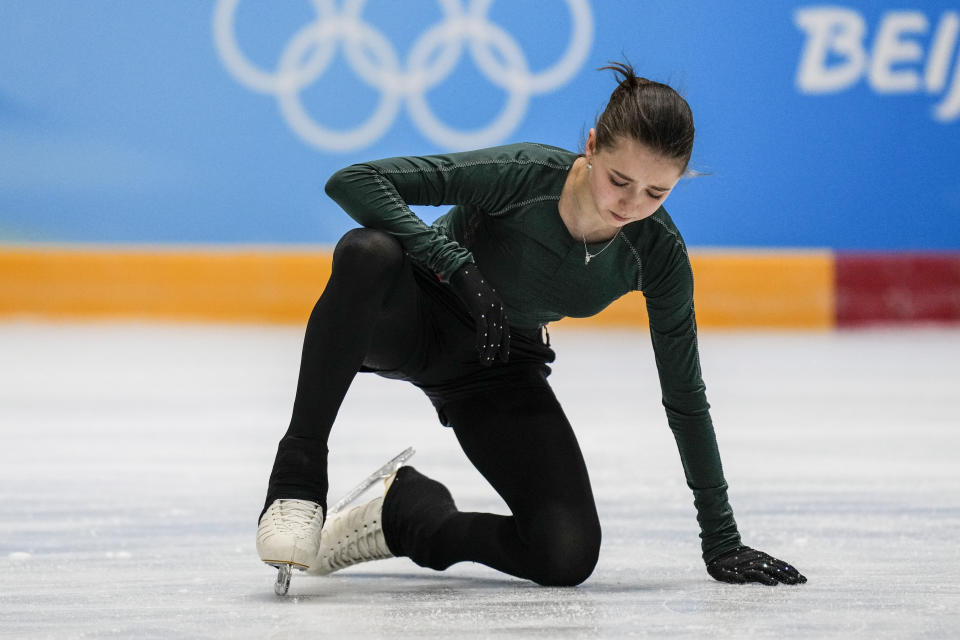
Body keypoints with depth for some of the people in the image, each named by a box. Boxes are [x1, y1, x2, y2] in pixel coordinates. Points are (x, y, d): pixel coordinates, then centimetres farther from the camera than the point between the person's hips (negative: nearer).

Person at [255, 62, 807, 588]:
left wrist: (721, 541, -6)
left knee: (568, 556, -19)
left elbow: (685, 397, -8)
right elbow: (353, 181, -32)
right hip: (412, 323, -3)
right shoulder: (524, 173, -30)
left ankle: (408, 512, 9)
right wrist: (457, 264, -40)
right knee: (368, 252, -41)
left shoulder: (658, 254, -19)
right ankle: (298, 482, -33)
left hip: (500, 366, 3)